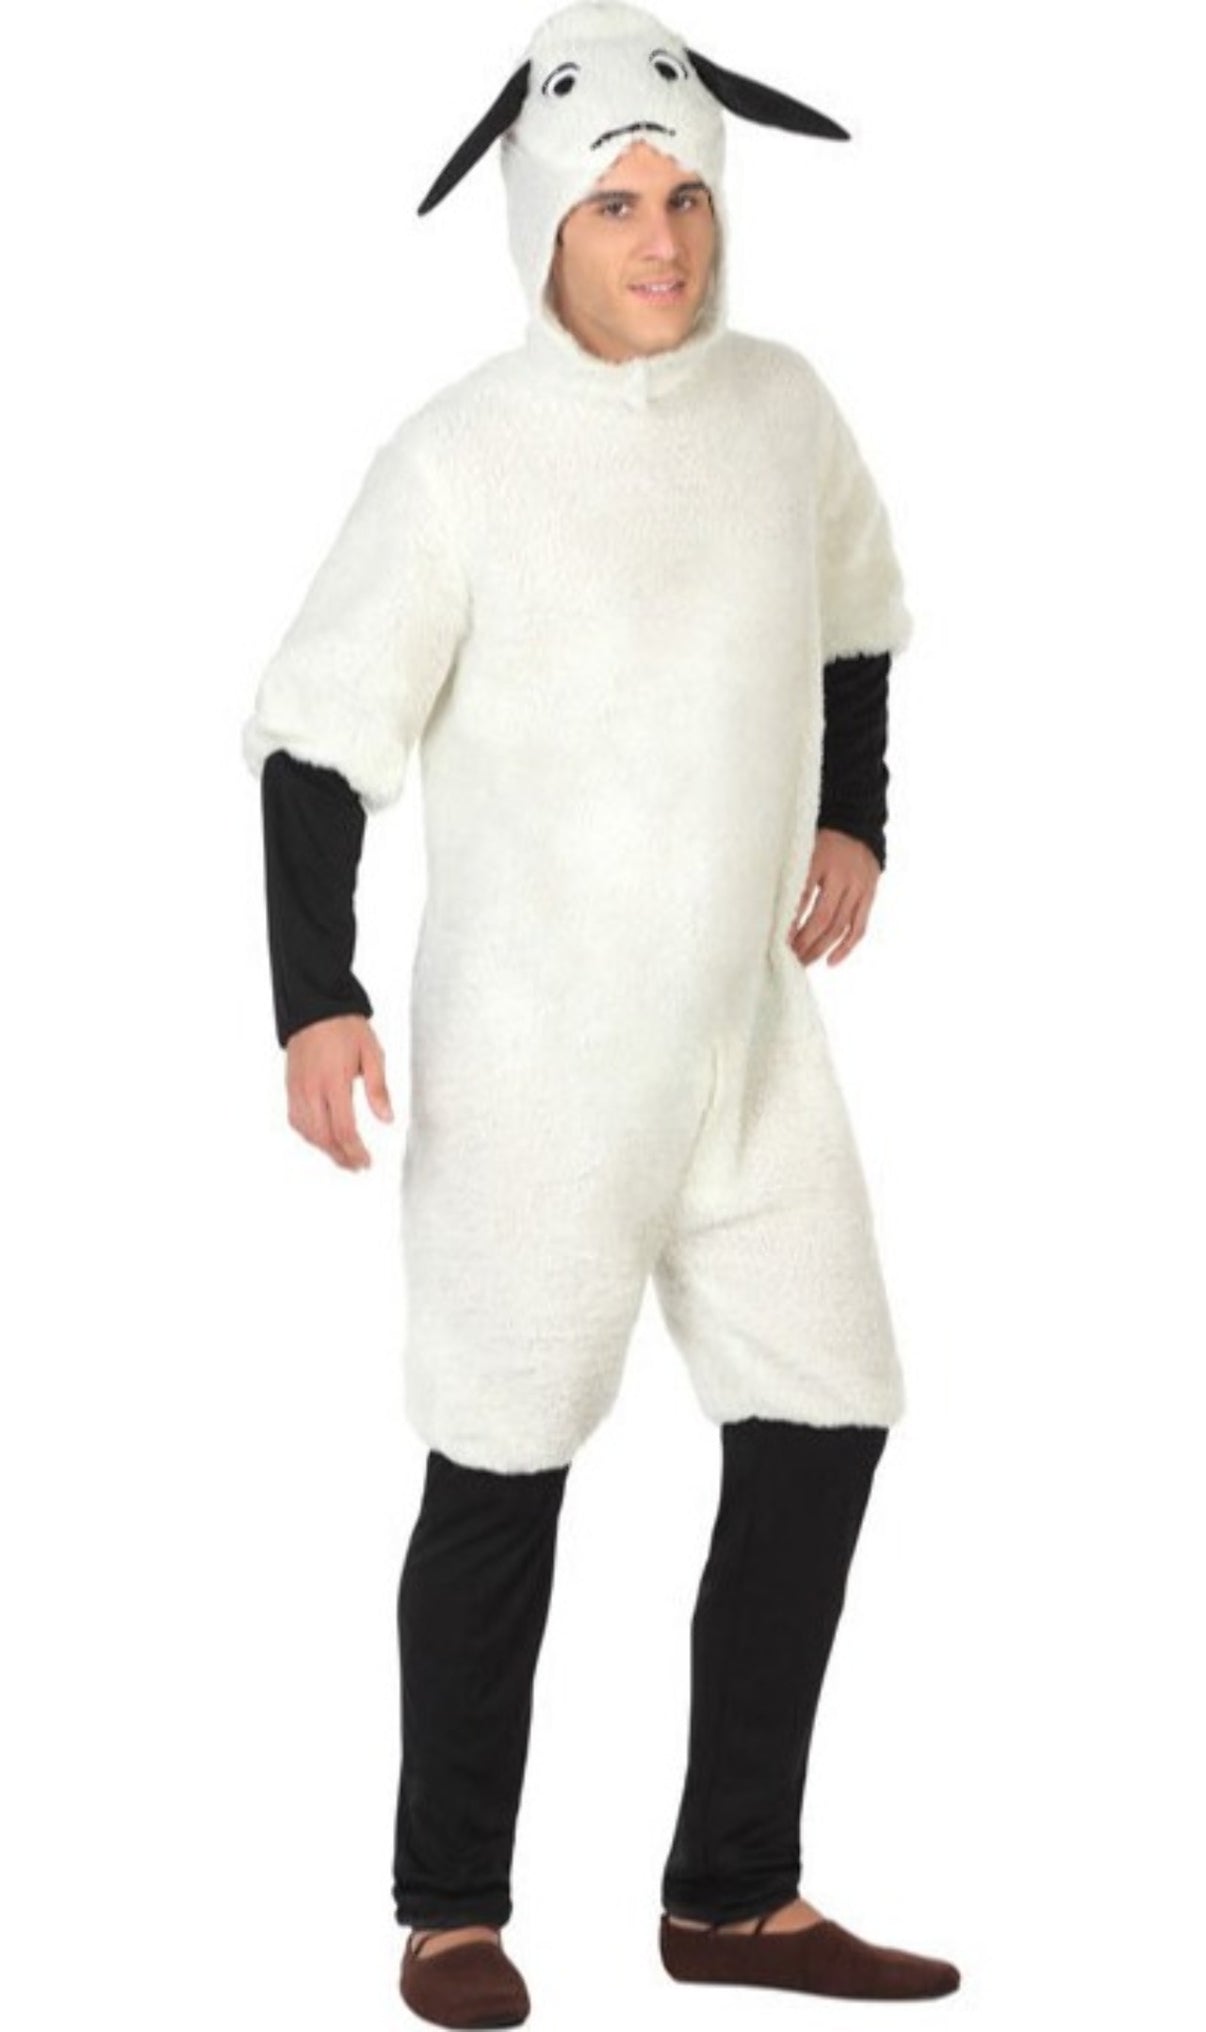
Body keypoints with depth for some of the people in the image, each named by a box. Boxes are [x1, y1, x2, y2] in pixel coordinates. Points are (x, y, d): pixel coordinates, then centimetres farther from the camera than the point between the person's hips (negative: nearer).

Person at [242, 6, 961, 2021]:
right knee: (505, 1465, 2)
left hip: (747, 1026, 6)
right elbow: (321, 733, -10)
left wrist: (855, 821, 10)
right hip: (533, 1041, -6)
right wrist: (314, 999, -17)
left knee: (823, 1420, 7)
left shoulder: (782, 407, 3)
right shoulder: (462, 459, -13)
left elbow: (854, 628, 21)